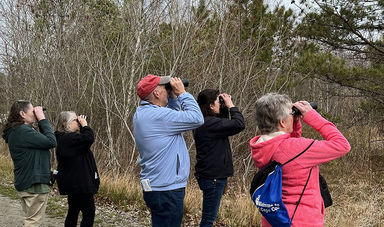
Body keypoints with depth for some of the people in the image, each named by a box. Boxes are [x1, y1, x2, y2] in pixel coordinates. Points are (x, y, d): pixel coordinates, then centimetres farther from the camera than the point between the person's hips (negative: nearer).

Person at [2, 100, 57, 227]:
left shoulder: (17, 131, 12)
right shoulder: (23, 131, -21)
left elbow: (42, 140, 14)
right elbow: (51, 142, -22)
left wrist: (41, 122, 3)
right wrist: (42, 119, -14)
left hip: (26, 183, 11)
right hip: (34, 184, -11)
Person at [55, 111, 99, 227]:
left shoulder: (64, 138, 13)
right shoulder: (68, 138, -20)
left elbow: (83, 139, 19)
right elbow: (89, 138, -29)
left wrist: (82, 127, 6)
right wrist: (85, 125, -12)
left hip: (73, 183, 11)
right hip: (79, 183, -11)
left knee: (73, 212, 19)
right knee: (89, 212, -8)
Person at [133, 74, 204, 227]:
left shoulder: (141, 113, 9)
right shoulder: (157, 116, -22)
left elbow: (173, 118, 22)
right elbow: (197, 119, -19)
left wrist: (174, 97, 11)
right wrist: (182, 93, -9)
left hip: (154, 186, 10)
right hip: (166, 190, -10)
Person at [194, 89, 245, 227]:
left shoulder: (205, 122, 9)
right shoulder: (210, 123, -21)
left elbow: (223, 122, 24)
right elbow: (239, 124, -23)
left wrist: (225, 107, 8)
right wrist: (231, 105, -9)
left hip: (209, 175, 10)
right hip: (213, 177, -10)